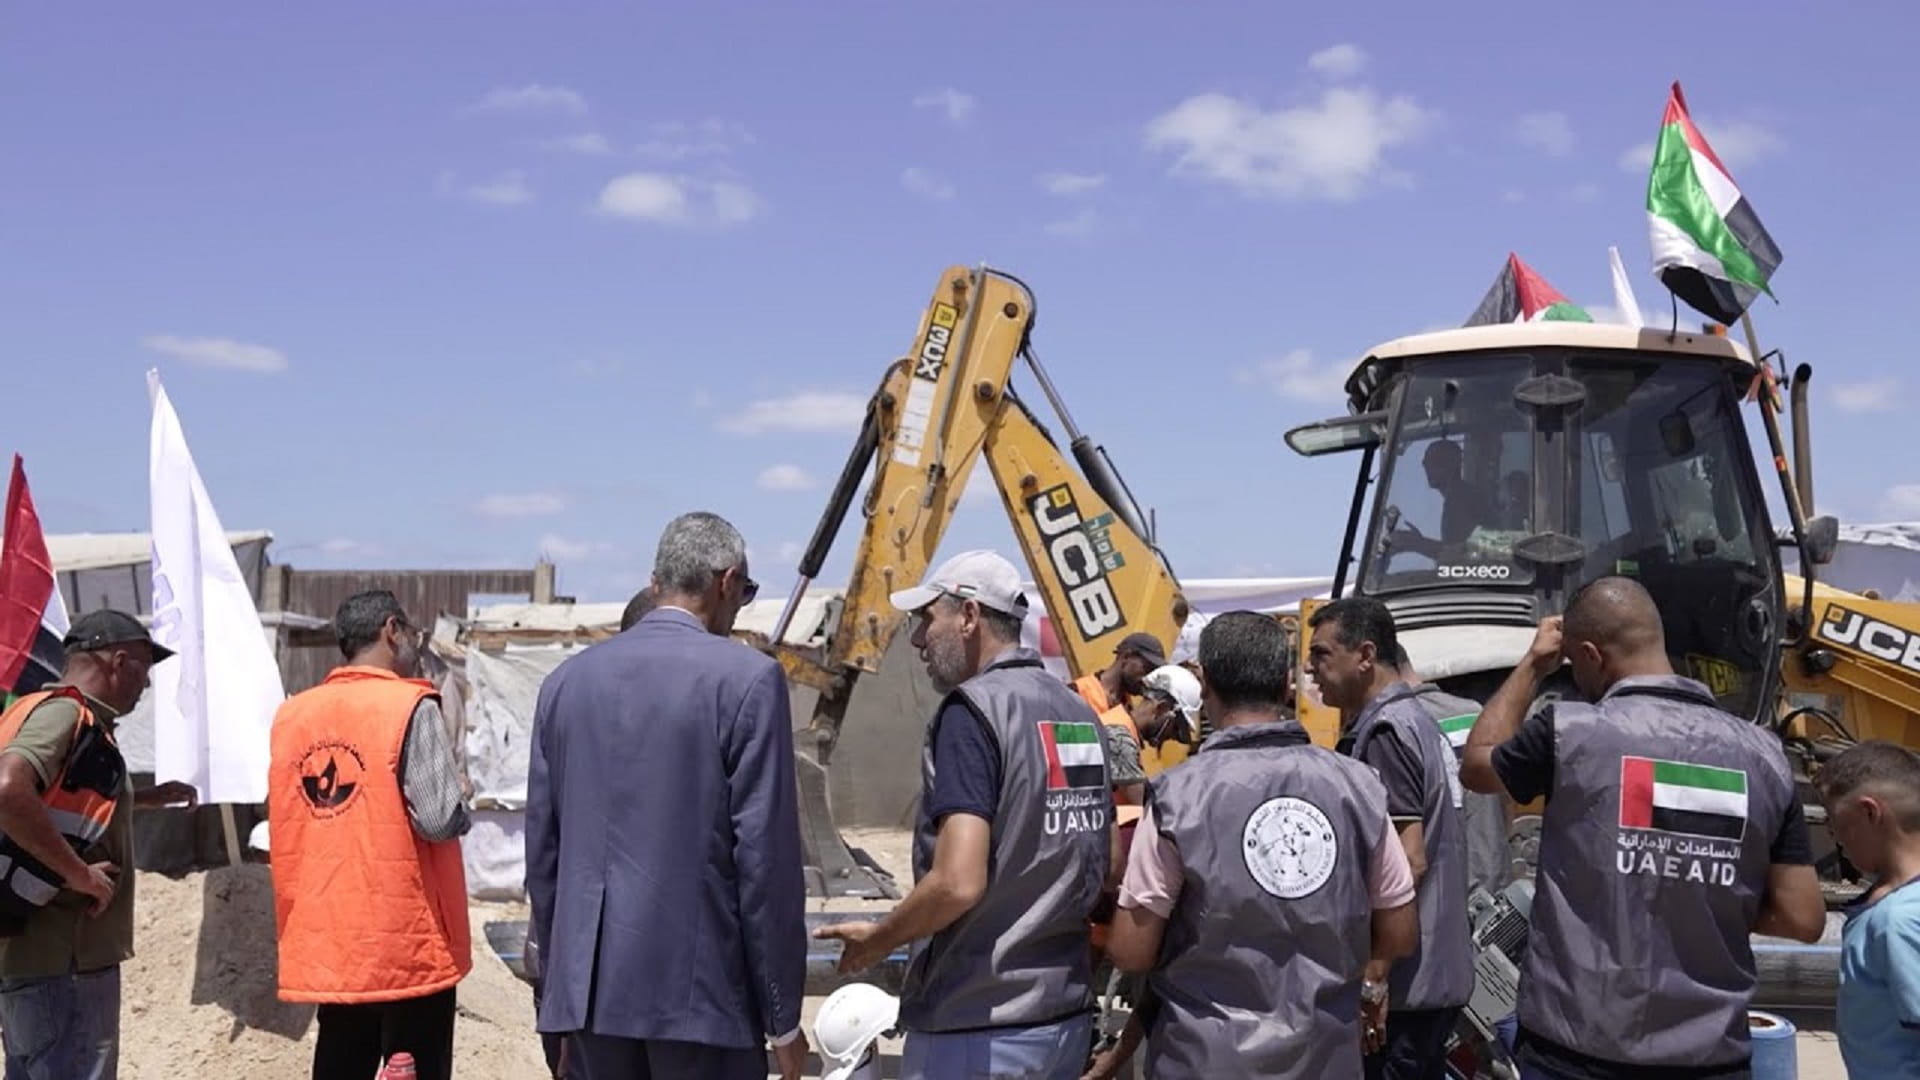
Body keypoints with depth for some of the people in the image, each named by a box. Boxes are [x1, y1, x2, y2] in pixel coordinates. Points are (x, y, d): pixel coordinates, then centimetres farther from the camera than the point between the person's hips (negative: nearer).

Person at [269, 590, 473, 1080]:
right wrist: (463, 810, 3)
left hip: (325, 939, 6)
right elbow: (440, 820, -17)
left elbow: (283, 820, 13)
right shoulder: (409, 708, -11)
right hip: (407, 937, -6)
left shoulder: (292, 714, 7)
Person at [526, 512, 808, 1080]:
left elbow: (542, 848, 12)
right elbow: (765, 854, -11)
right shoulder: (747, 678, -9)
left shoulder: (567, 680, 8)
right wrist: (782, 1016, -4)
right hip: (699, 989, -5)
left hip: (591, 988, 6)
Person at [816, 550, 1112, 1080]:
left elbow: (958, 883, -24)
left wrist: (876, 939, -8)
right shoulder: (1079, 713, 8)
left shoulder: (972, 709, -16)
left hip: (979, 1028, -8)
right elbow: (1106, 867, 16)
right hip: (1067, 1012, 8)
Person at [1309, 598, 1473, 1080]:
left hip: (1403, 983, -10)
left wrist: (1373, 975, -21)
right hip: (1439, 974, 10)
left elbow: (1409, 860, -21)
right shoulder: (1418, 720, 14)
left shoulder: (1384, 731, -15)